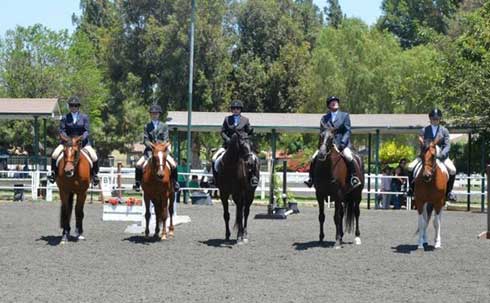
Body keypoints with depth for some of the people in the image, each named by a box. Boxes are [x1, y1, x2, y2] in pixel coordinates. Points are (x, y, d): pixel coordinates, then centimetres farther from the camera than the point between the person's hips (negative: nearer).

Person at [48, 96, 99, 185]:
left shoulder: (84, 117, 5)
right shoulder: (65, 118, 7)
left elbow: (87, 131, -1)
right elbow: (61, 131, 1)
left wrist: (82, 138, -20)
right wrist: (66, 138, -18)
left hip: (82, 142, -1)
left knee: (94, 158, -20)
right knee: (54, 155, -21)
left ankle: (94, 174, 2)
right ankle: (54, 172, -2)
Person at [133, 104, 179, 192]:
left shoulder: (164, 126, 7)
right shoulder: (147, 126, 9)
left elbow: (166, 139, 1)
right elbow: (145, 140, 2)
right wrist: (150, 144, -18)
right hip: (150, 150, 1)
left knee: (173, 165, -20)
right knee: (138, 165, -19)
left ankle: (174, 182, -1)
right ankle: (137, 182, -1)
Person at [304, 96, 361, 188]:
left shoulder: (345, 115, 8)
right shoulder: (324, 118, 14)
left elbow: (347, 131, 0)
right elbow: (321, 132, 11)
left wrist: (341, 144, -13)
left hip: (342, 144, -3)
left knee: (348, 157, -31)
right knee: (314, 158, -15)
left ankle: (354, 177, -20)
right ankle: (311, 178, -5)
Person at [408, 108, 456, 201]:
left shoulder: (444, 130, 5)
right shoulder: (425, 130, 8)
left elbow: (447, 145, -3)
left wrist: (442, 154, -21)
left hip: (441, 155, -1)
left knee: (452, 170, -26)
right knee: (410, 167, -17)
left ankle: (449, 191, -5)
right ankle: (412, 188, 5)